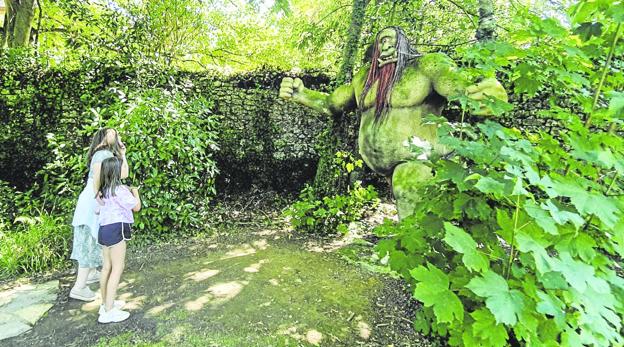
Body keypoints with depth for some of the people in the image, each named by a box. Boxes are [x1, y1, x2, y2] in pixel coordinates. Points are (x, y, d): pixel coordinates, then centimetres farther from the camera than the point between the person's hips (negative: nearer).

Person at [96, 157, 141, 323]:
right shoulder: (120, 189, -14)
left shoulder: (103, 190, 12)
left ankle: (106, 303, 27)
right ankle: (108, 311, -5)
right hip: (116, 230, -9)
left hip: (104, 229, 9)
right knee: (117, 268, -5)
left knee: (107, 267, 16)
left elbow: (97, 210, 24)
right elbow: (137, 206, -11)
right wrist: (135, 190, 6)